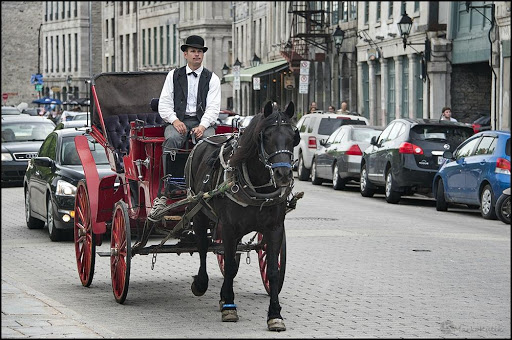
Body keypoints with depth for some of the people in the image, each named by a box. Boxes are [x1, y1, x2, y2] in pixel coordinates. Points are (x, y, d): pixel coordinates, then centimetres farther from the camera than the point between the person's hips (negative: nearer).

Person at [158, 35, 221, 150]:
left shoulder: (212, 78, 11)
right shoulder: (173, 75, 14)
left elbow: (213, 108, 1)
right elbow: (164, 104, 7)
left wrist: (202, 126, -18)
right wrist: (175, 121, -13)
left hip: (203, 122, 0)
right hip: (178, 120, 0)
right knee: (172, 139, -33)